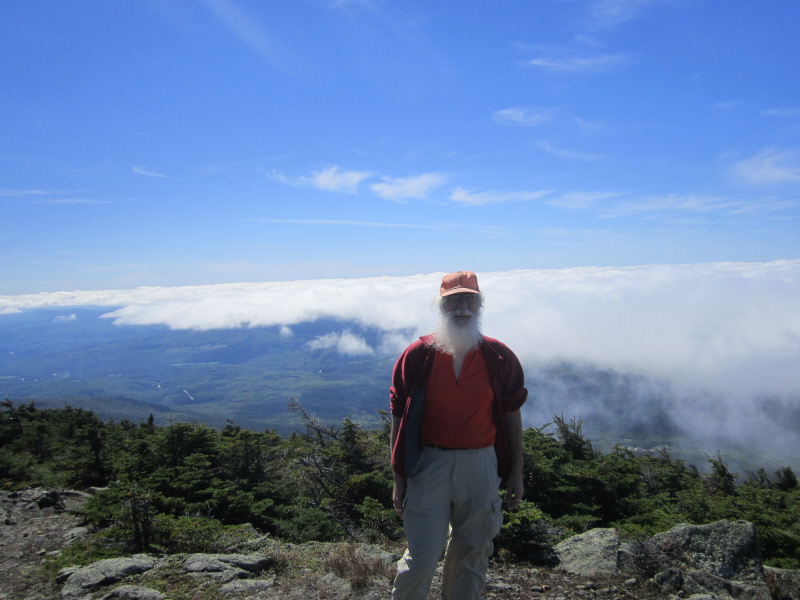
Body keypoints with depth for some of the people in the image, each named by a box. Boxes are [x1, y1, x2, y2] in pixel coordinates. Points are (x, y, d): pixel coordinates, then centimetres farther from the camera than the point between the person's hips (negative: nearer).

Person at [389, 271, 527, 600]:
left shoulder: (500, 358, -2)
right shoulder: (417, 356, -6)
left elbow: (511, 415, 6)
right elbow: (399, 419, -1)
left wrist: (516, 473, 7)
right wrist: (399, 479, 0)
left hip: (480, 464, 2)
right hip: (429, 464, -2)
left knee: (472, 554, 15)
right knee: (421, 558, 1)